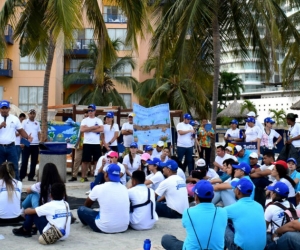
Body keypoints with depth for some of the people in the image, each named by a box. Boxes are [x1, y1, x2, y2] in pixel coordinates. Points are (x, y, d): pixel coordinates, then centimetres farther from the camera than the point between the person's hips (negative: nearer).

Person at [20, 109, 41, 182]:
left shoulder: (37, 123, 13)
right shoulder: (24, 122, 1)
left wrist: (40, 142, 6)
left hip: (35, 145, 4)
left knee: (34, 162, 7)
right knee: (24, 161, -4)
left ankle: (31, 176, 15)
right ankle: (21, 176, 3)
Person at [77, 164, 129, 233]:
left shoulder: (99, 188, -9)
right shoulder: (124, 188, 3)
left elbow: (87, 205, 11)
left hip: (105, 228, -5)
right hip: (124, 227, 6)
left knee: (81, 209, 13)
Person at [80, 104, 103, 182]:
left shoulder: (98, 120, 6)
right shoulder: (84, 120, 5)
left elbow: (101, 129, -11)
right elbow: (82, 130, -12)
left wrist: (88, 129, -11)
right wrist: (94, 127, -12)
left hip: (96, 143, 1)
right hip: (87, 143, 0)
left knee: (97, 161, 5)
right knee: (85, 161, 2)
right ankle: (83, 177, 10)